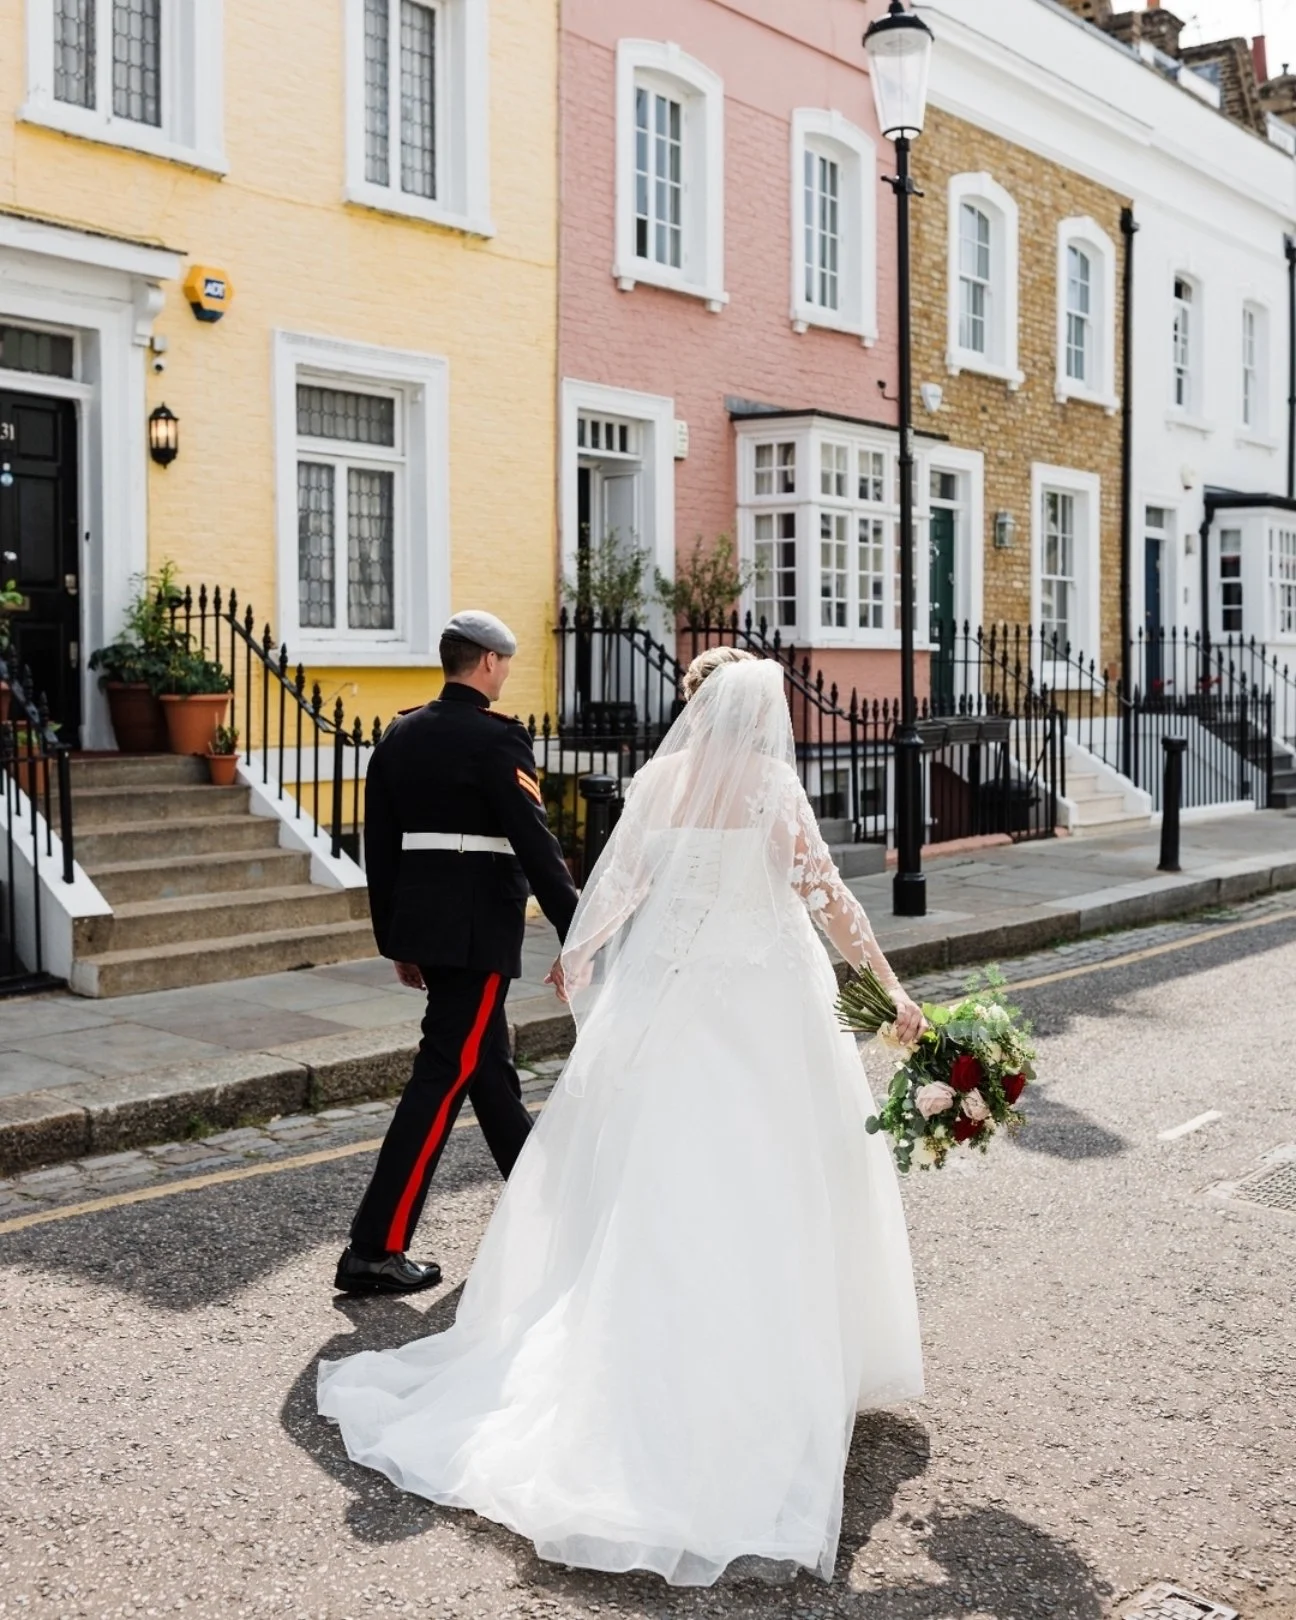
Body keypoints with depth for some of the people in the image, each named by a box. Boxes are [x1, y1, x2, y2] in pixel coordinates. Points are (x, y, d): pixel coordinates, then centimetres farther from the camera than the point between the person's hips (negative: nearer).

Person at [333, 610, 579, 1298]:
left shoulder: (400, 736, 10)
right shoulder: (497, 738, -12)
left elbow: (380, 847, 12)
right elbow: (535, 843, -16)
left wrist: (396, 942, 19)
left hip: (422, 922, 8)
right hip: (479, 930, -8)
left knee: (487, 1060, 19)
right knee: (447, 1072, -5)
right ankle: (375, 1249, -5)